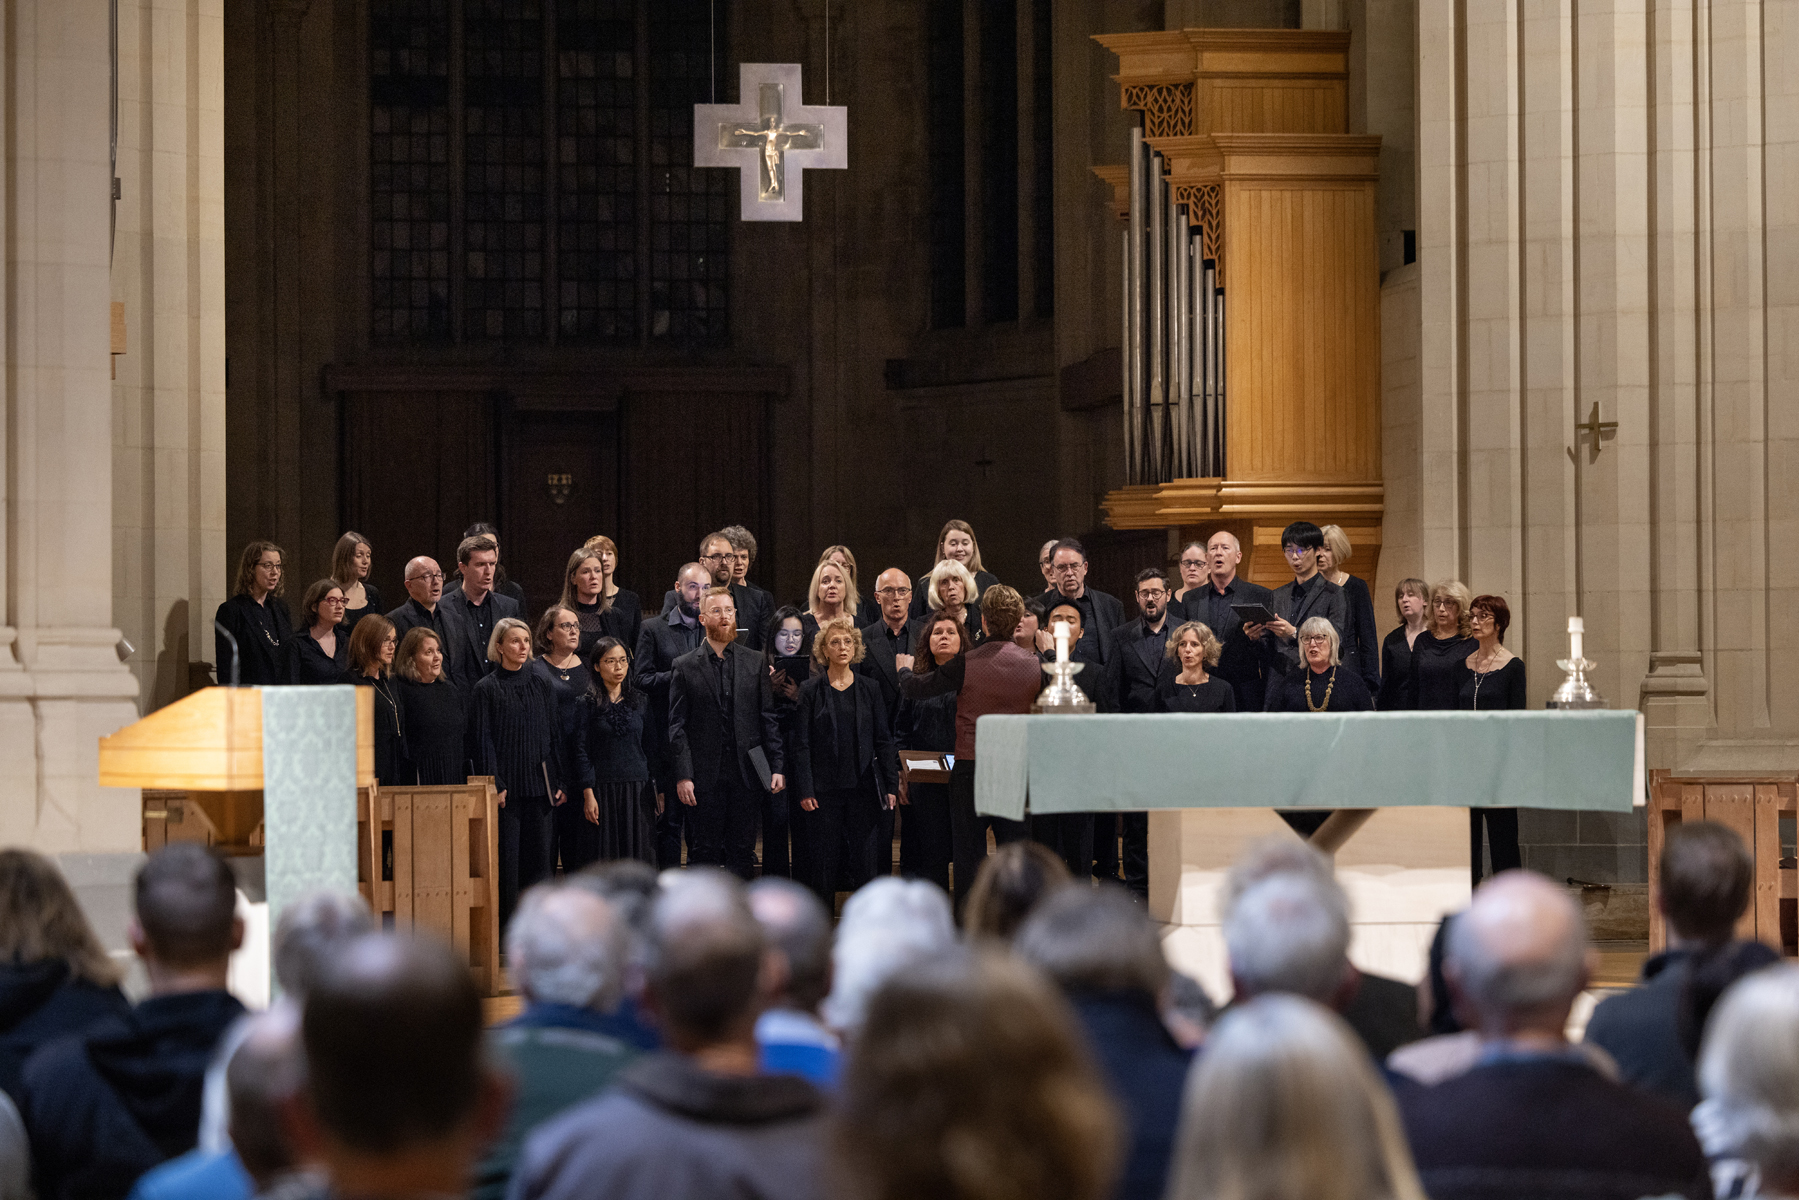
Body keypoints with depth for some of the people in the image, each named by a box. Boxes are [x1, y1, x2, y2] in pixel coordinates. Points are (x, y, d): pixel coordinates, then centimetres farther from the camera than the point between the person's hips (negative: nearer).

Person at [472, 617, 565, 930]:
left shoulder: (540, 685, 11)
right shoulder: (487, 689, 0)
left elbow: (554, 735, 12)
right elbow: (482, 740, -4)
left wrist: (558, 781, 6)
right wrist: (494, 784, -12)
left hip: (539, 785, 3)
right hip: (506, 785, -3)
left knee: (539, 855, 1)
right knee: (507, 857, -3)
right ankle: (507, 926, 2)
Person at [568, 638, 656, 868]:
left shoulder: (640, 701, 9)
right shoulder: (586, 704, -1)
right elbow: (581, 752, -4)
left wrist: (655, 789, 7)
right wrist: (588, 795, -11)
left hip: (637, 791, 3)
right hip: (602, 792, -3)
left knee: (636, 858, 2)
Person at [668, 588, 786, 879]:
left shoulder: (755, 663, 9)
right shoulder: (685, 666, 3)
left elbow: (770, 718, 8)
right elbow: (677, 726, 0)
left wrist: (777, 767, -1)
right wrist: (682, 775, -9)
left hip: (746, 774, 2)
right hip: (704, 777, -2)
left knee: (743, 852, 5)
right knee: (704, 853, 1)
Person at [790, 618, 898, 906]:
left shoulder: (869, 689, 9)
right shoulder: (810, 690, 2)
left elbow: (883, 740, 10)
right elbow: (801, 745, -1)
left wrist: (891, 785, 2)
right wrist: (804, 791, -8)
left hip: (863, 786, 2)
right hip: (824, 790, -2)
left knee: (867, 862, -2)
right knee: (823, 863, 0)